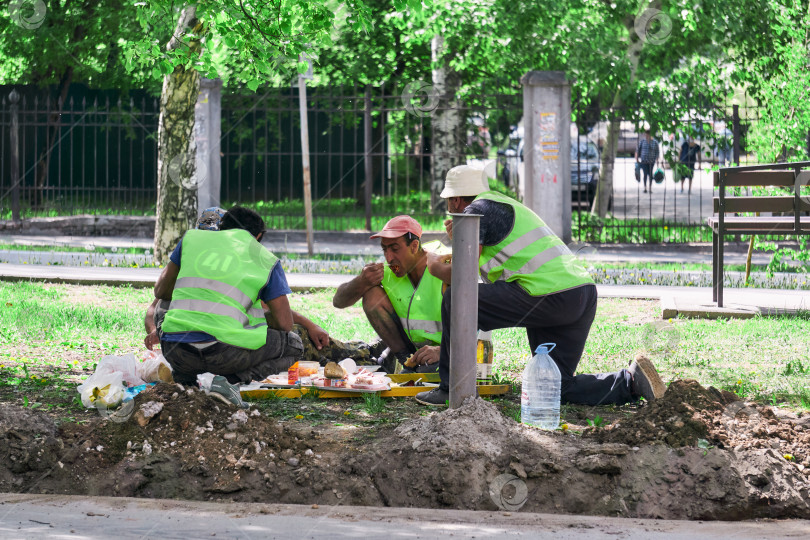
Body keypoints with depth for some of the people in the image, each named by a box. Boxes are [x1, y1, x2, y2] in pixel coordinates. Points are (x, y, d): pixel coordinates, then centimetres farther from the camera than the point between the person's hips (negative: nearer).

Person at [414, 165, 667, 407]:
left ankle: (453, 389, 1)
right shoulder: (505, 204, 30)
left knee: (456, 299, -1)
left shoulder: (477, 210, 2)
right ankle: (631, 381, -3)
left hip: (550, 296, -9)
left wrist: (435, 267, 15)